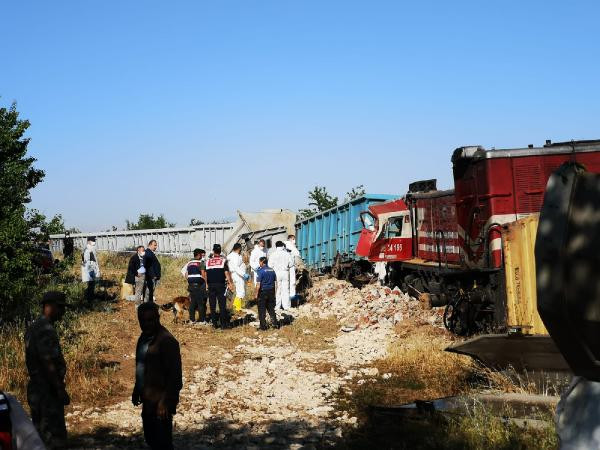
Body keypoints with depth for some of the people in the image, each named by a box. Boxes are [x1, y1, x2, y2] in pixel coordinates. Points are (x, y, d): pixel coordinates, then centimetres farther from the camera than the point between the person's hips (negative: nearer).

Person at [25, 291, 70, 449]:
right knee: (55, 436, -6)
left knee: (40, 433, 16)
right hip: (48, 390, -10)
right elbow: (49, 364, -22)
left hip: (35, 388, 10)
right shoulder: (46, 330, -18)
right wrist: (61, 390, -19)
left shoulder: (33, 327, 14)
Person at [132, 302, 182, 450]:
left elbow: (175, 375, -20)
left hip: (159, 401, -9)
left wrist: (165, 402, -23)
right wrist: (136, 391, 16)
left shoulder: (167, 340, -18)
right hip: (148, 399, 9)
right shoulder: (144, 337, 8)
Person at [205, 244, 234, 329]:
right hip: (220, 285, -2)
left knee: (212, 305, 7)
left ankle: (214, 323, 9)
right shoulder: (223, 260, -1)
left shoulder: (208, 261, 6)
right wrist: (230, 283, -5)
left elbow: (205, 274, 8)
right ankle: (223, 323, -2)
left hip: (211, 286, 2)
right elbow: (226, 273, -7)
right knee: (222, 305, 0)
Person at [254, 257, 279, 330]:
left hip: (263, 292, -5)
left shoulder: (261, 271, -14)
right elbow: (275, 282, 8)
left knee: (262, 310, 4)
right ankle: (275, 323, 18)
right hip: (271, 292, 5)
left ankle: (263, 326, 8)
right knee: (271, 308, 16)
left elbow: (258, 285, -16)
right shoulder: (272, 270, 4)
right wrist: (274, 292, 15)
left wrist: (256, 294, -7)